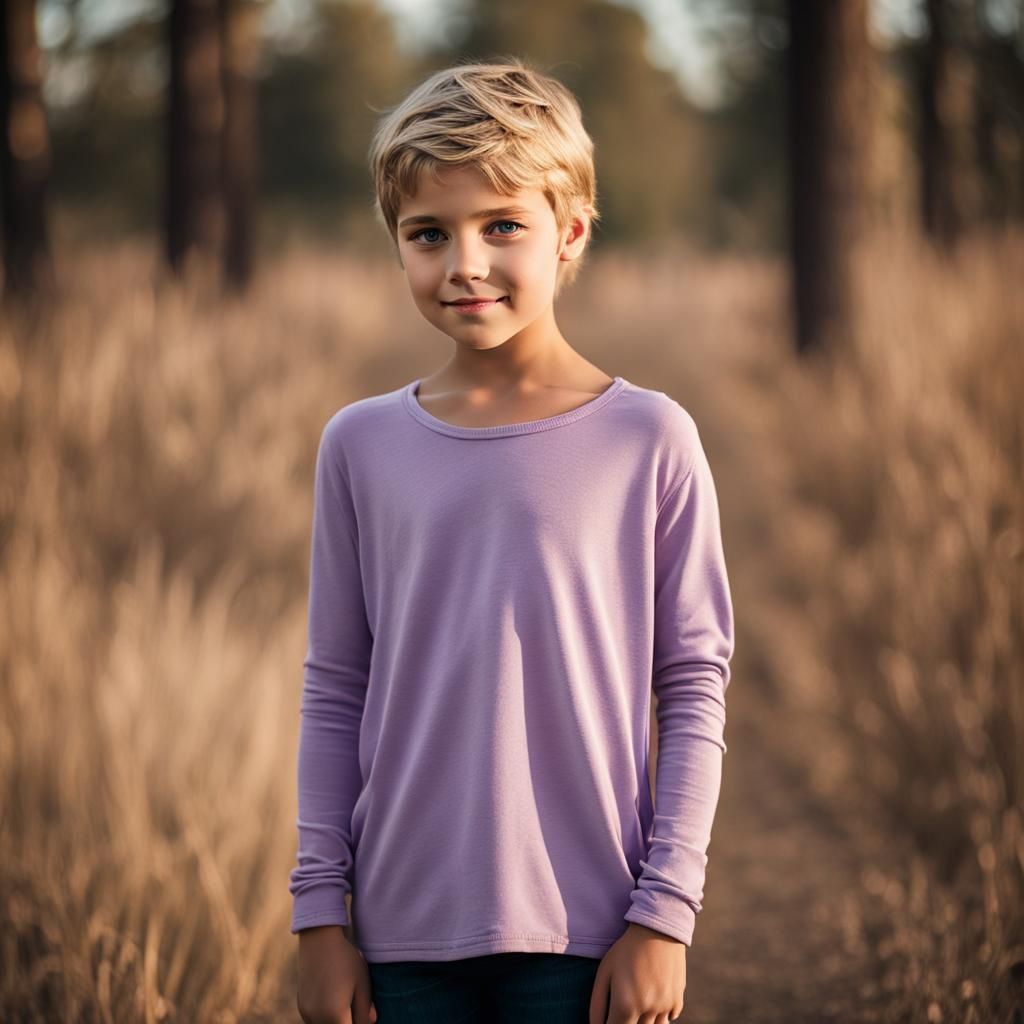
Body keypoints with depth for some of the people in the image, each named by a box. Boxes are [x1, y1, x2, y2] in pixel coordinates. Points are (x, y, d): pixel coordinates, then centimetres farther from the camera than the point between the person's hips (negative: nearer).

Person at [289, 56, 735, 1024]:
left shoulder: (647, 439, -2)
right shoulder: (362, 445, 5)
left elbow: (694, 694, -1)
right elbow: (334, 695, 8)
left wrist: (664, 910, -5)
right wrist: (320, 911, 5)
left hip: (585, 937, -2)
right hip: (407, 933, 2)